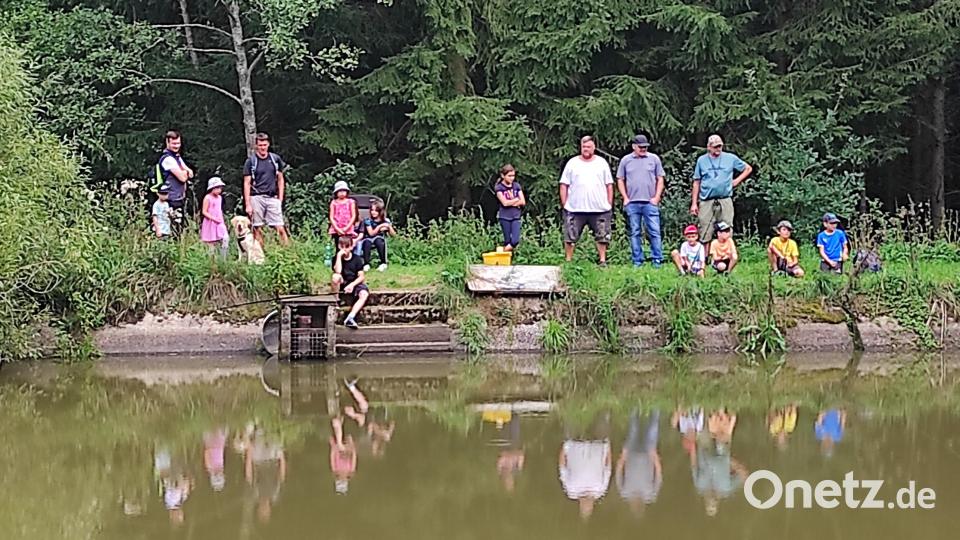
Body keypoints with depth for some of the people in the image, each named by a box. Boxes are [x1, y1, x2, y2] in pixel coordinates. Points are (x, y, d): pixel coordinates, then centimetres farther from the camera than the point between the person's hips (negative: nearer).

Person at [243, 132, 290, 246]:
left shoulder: (276, 159, 9)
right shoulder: (250, 161, 2)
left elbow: (280, 179, 16)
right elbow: (247, 183, 2)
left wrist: (280, 198, 8)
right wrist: (247, 204, -4)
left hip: (272, 198, 1)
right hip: (256, 198, -1)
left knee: (280, 228, -6)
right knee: (257, 229, 0)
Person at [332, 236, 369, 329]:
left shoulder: (357, 259, -1)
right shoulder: (336, 258, -3)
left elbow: (362, 276, -6)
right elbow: (338, 271, -24)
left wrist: (352, 285, -22)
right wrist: (339, 255, -23)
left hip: (354, 283, 1)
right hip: (341, 285, -1)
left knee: (364, 294, -32)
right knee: (335, 276, -36)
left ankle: (350, 318, -40)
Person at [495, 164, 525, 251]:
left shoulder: (517, 186, 8)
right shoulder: (499, 188, -3)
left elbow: (523, 202, 0)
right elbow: (505, 203, -14)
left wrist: (511, 202, -11)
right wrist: (517, 199, -4)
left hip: (516, 217, 3)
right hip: (504, 217, -3)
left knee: (515, 241, -13)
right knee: (507, 242, -1)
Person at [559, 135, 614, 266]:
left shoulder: (602, 162, 9)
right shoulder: (572, 163, 6)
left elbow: (609, 185, 11)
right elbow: (564, 185, 5)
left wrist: (610, 204, 4)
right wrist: (564, 204, -2)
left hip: (599, 208, 1)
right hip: (575, 209, -1)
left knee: (602, 236, 4)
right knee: (570, 237, -2)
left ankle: (603, 261, 13)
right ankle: (568, 261, 7)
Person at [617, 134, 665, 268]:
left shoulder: (654, 159, 6)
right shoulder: (626, 160, 8)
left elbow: (660, 179, 7)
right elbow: (620, 180, 10)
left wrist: (657, 197, -2)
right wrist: (625, 198, 1)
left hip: (650, 202, -1)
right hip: (632, 203, 1)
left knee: (654, 232, -4)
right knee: (635, 233, 5)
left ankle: (657, 260, 0)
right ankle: (637, 261, 11)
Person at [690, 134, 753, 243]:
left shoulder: (730, 158, 7)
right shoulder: (702, 160, 9)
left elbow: (748, 169, 18)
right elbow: (696, 183, 11)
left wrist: (737, 180, 5)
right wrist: (694, 203, 6)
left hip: (725, 201, 0)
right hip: (706, 202, 0)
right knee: (705, 236, -3)